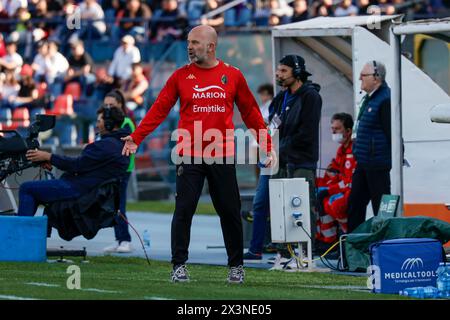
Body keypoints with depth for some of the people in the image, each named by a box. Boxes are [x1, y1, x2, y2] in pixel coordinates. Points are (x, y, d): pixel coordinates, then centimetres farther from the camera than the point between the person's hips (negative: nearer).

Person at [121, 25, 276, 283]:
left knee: (230, 212, 5)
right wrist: (136, 138, -5)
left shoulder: (233, 76, 6)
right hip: (189, 157, 0)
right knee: (184, 210, -4)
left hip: (223, 157, 0)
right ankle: (179, 265, 4)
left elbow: (251, 113, 11)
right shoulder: (181, 76, 5)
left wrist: (268, 146, 7)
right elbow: (159, 109, 4)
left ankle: (236, 266, 16)